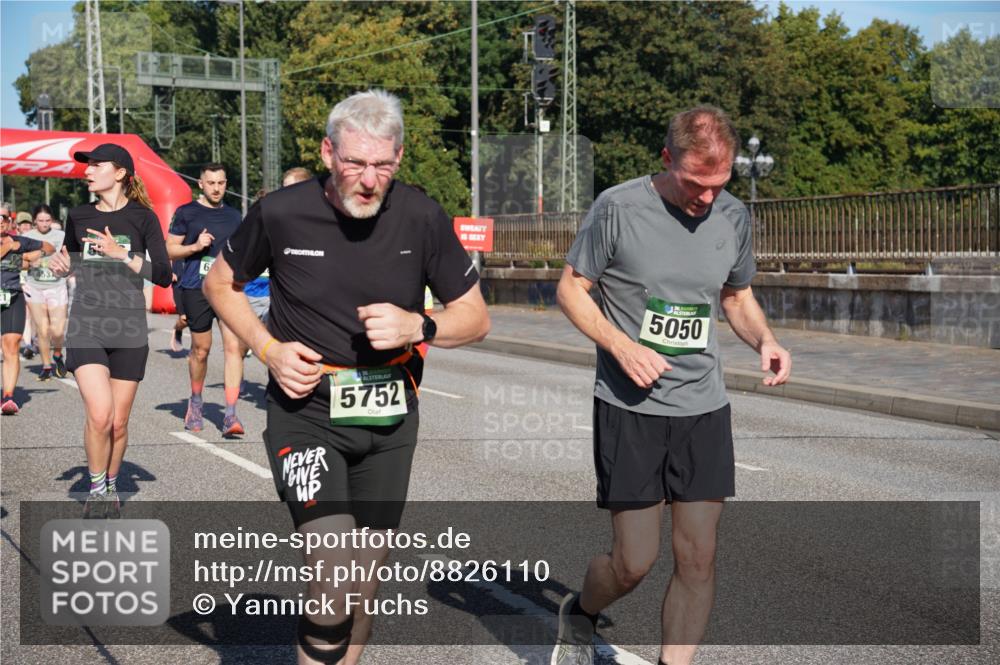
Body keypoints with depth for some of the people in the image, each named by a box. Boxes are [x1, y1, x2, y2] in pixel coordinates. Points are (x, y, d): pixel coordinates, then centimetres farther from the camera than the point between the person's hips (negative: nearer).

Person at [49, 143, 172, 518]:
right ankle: (96, 490, 5)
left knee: (118, 422, 5)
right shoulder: (78, 217, 7)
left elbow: (163, 275, -8)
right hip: (86, 326, 1)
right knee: (99, 414, -16)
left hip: (128, 331, -1)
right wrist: (61, 265, 1)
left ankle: (111, 487, 30)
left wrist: (122, 254, -19)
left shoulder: (142, 217, -2)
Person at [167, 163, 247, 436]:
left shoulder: (233, 215, 14)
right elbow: (170, 250, 3)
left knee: (234, 347, -12)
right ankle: (195, 404, 32)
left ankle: (230, 415, -12)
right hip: (196, 288, -2)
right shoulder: (186, 213, 3)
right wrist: (195, 246, -12)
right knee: (200, 349, 8)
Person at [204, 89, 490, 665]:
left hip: (389, 418, 3)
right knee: (335, 579, -19)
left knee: (367, 578, 14)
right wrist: (269, 349, -8)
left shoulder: (424, 218, -8)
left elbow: (475, 319, 1)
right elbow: (221, 284, 7)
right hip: (305, 411, -3)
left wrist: (418, 327, -19)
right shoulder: (281, 213, -11)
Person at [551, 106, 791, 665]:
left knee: (699, 557, 1)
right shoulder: (618, 208, -9)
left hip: (705, 409, 4)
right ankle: (579, 617, 32)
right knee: (634, 561, -1)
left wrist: (765, 340, -2)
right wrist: (621, 345, -16)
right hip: (630, 408, -4)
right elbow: (570, 289, -1)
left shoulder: (734, 216, 5)